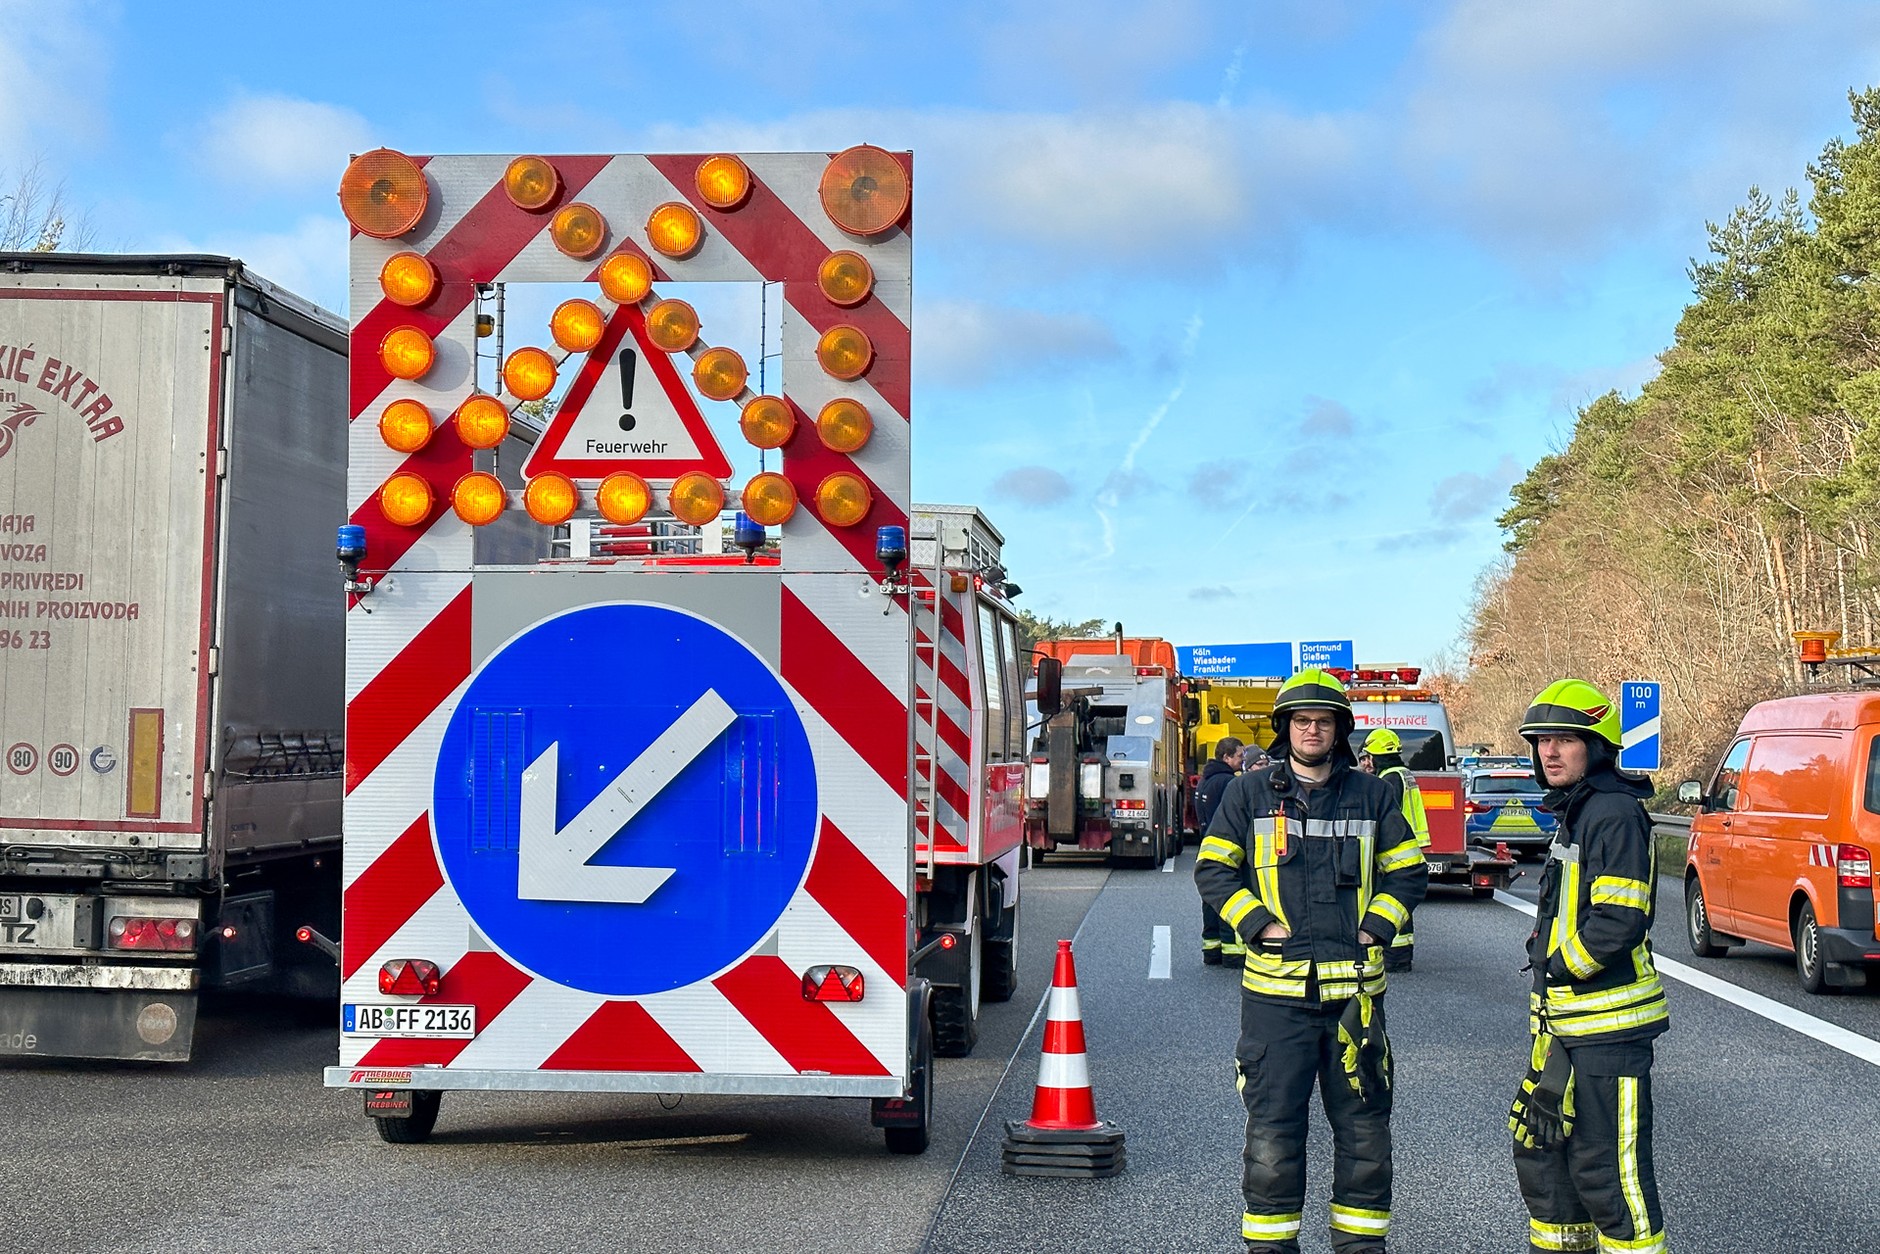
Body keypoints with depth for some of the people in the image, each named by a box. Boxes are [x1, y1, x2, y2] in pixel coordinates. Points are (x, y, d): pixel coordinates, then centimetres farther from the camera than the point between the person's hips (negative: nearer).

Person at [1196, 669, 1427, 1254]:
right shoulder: (1250, 792, 5)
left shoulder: (1371, 795, 9)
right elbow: (1212, 869, 5)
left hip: (1355, 987, 2)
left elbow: (1407, 872, 13)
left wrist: (1375, 928, -2)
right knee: (1272, 1126, 1)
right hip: (1275, 988, -2)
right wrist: (1261, 924, -7)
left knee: (1364, 1127, 8)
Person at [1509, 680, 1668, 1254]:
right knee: (1541, 1147, 18)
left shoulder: (1615, 813, -17)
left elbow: (1620, 923, -24)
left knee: (1609, 1170, -6)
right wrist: (1543, 947, 12)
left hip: (1608, 1024, -11)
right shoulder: (1575, 813, 16)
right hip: (1562, 1021, 11)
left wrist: (1562, 965, -13)